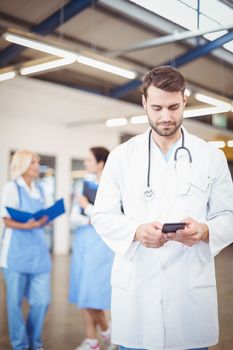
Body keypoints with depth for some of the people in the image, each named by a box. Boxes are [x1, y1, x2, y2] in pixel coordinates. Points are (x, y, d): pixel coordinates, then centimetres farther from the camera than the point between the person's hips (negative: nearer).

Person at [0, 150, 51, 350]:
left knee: (42, 300, 3)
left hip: (38, 250, 6)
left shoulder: (38, 190, 15)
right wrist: (26, 225, -24)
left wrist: (45, 220, -1)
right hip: (17, 251, -5)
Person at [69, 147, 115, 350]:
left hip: (101, 245, -6)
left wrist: (87, 207, -5)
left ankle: (106, 332, 21)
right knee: (84, 295, 6)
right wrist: (91, 221, -14)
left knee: (93, 294, -4)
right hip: (82, 244, 6)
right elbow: (73, 217, 5)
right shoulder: (86, 186, 11)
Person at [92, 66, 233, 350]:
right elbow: (102, 216, 4)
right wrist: (137, 231, -16)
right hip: (134, 286, 0)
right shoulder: (121, 156, 5)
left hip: (192, 287, 0)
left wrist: (204, 230, -17)